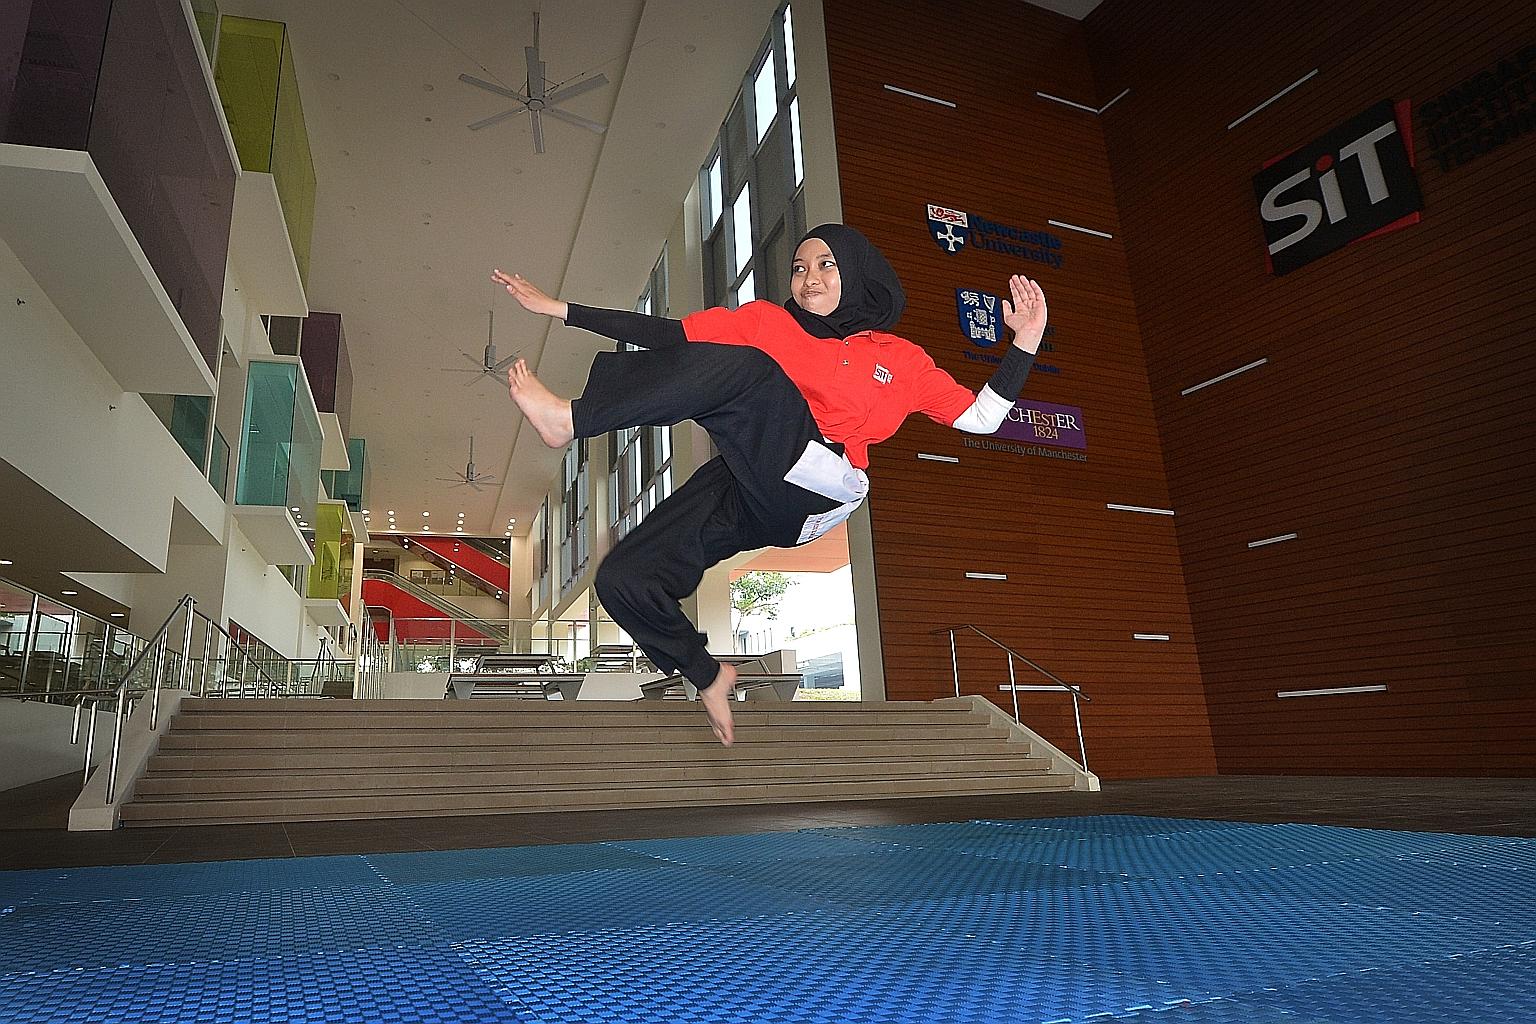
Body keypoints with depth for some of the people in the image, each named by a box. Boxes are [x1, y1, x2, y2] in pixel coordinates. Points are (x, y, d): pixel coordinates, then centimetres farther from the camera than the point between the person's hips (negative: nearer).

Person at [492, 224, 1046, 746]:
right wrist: (561, 309, 11)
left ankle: (571, 419, -20)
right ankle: (709, 676, 12)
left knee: (746, 368, -25)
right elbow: (665, 334, 17)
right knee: (621, 580, -16)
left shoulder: (901, 359, 22)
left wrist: (1025, 341, 12)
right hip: (745, 492, 3)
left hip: (818, 491, -3)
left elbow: (980, 416, 23)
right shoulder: (766, 322, 23)